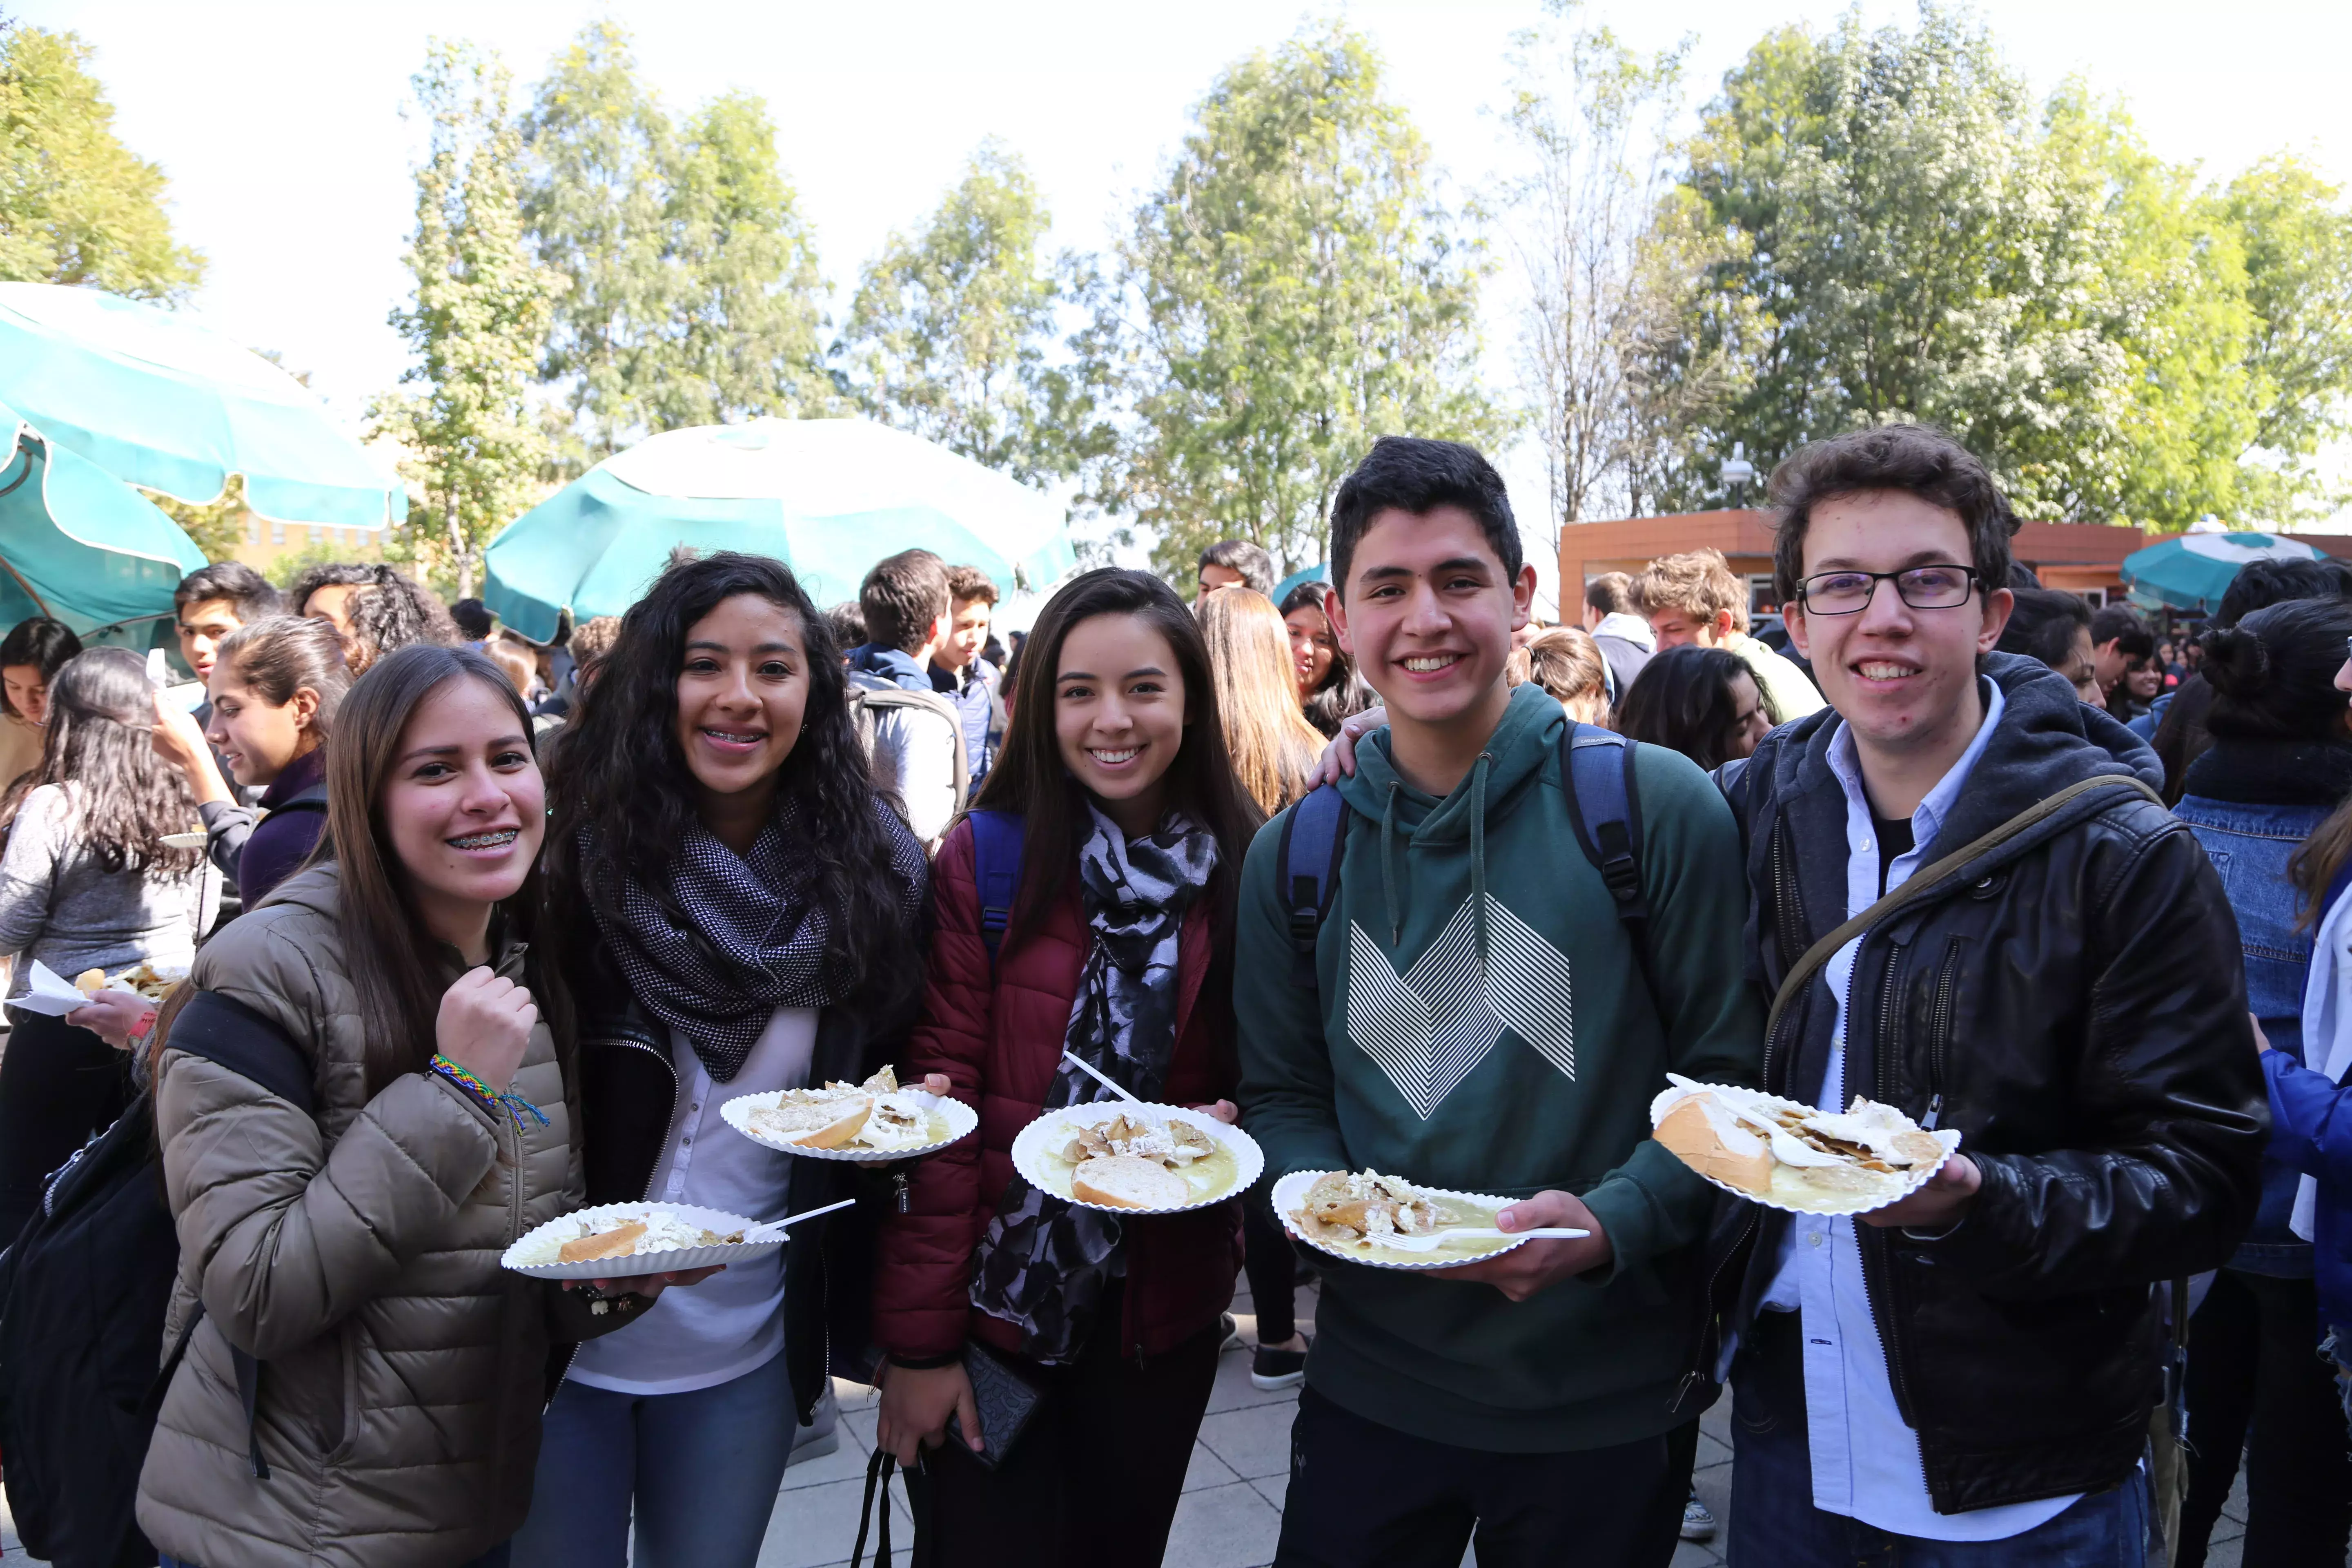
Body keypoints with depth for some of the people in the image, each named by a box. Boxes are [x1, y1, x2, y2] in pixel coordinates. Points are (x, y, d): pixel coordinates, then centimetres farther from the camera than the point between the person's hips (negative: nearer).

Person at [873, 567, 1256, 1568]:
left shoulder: (1247, 872, -4)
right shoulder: (986, 858, -12)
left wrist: (1237, 1126, -15)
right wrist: (917, 1338, -11)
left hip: (1164, 1319, 3)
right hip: (995, 1307, -2)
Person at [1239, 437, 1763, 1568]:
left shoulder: (1655, 807, -9)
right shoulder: (1294, 853, 0)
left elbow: (1731, 1077, -7)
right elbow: (1280, 1091, 7)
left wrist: (1611, 1222, -21)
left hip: (1609, 1399, -2)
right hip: (1369, 1380, 3)